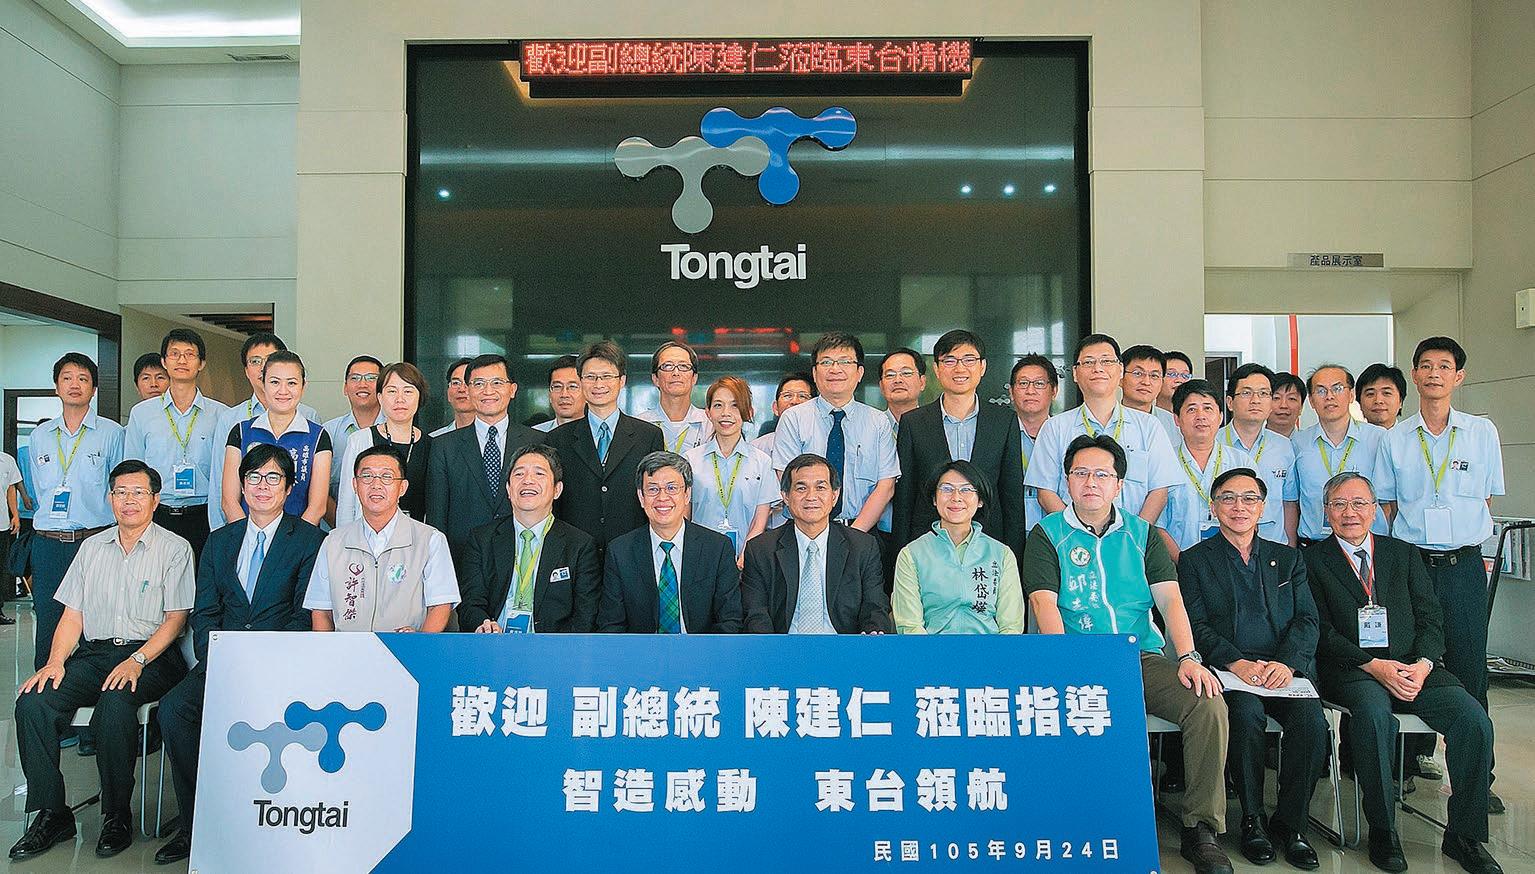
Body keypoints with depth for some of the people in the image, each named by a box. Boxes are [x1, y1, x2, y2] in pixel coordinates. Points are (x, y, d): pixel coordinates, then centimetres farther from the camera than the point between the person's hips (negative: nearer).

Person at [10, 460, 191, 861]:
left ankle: (117, 816, -17)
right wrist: (55, 662, -3)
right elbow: (72, 616, 14)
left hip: (150, 655, -5)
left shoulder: (174, 549, 2)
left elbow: (175, 619, -3)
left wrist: (137, 660, -17)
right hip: (94, 653, 5)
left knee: (114, 703, -33)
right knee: (32, 702, -20)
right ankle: (51, 814, -10)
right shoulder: (92, 547, 17)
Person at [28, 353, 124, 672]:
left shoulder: (112, 433, 2)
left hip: (96, 538, -3)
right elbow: (39, 490, 21)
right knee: (47, 621, 6)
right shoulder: (40, 436, 14)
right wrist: (53, 518, 12)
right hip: (48, 541, 4)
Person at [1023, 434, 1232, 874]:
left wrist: (1188, 657, -12)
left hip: (1143, 657, 3)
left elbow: (1170, 598, 5)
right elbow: (1044, 603, -6)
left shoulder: (1141, 533, 16)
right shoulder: (1047, 535, 6)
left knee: (1208, 704, -22)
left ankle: (1201, 829, -8)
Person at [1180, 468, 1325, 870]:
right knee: (1247, 714, -32)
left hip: (1286, 669, 3)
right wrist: (1237, 663, -16)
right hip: (1227, 672, -2)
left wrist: (1287, 663, -12)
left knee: (1311, 720, -27)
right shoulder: (1194, 560, 10)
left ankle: (1290, 823, -9)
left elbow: (1306, 619, 8)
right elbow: (1196, 625, 1)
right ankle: (1252, 819, -13)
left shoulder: (1288, 558, 19)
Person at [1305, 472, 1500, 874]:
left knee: (1474, 719, -21)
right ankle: (1382, 831, -19)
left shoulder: (1403, 554, 18)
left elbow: (1430, 618, 11)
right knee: (1374, 713, -35)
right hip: (1350, 671, -4)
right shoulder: (1313, 559, 6)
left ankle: (1465, 834, -6)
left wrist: (1422, 664, -8)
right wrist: (1374, 666, -14)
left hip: (1413, 666, 4)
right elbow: (1322, 630, -2)